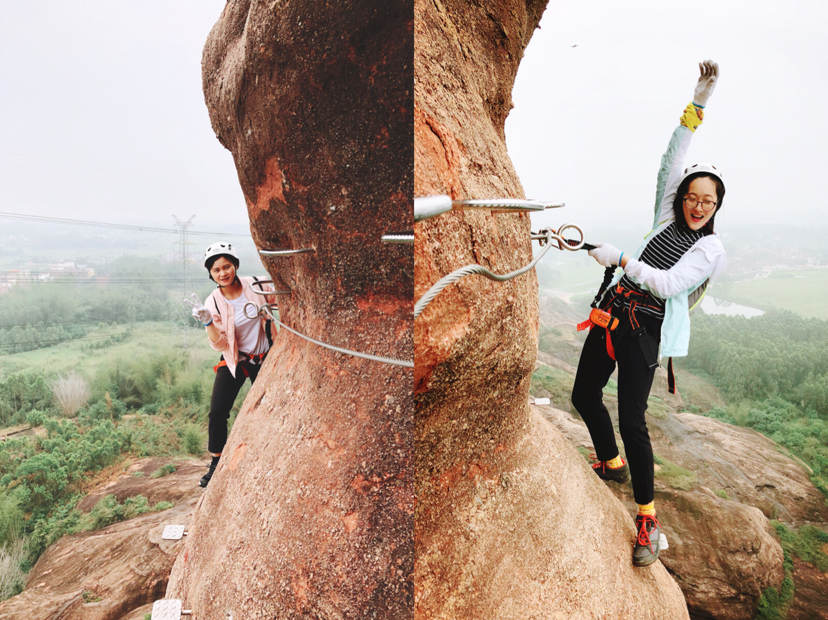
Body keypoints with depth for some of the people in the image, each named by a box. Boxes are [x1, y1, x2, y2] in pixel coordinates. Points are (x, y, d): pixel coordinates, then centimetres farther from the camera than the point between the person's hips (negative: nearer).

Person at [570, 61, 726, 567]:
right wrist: (699, 103, 3)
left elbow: (668, 283, -17)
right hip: (612, 314, 6)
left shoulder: (712, 250, -3)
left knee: (632, 420, -13)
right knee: (584, 395, 12)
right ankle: (612, 464, 37)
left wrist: (620, 258, -20)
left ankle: (648, 517, 3)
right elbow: (672, 161, 8)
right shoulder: (667, 219, 13)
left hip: (644, 333, -6)